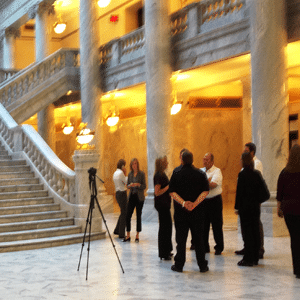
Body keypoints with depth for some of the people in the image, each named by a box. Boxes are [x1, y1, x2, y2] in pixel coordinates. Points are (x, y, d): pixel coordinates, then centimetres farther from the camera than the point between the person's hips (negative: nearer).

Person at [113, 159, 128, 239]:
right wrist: (125, 174, -4)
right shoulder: (120, 173, -15)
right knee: (124, 213, -3)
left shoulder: (115, 173, 13)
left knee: (123, 212, 20)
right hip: (122, 194, -10)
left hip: (118, 193, 10)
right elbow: (127, 183, -10)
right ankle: (121, 234, 0)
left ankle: (117, 230, 23)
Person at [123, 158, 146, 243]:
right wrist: (130, 185, -11)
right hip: (131, 196, 4)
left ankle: (137, 236, 11)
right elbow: (127, 185, 12)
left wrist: (138, 184, -23)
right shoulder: (130, 174, 8)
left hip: (139, 197, -4)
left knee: (138, 216, 2)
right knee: (128, 216, -2)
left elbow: (144, 186, -6)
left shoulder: (141, 174, -5)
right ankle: (128, 236, 6)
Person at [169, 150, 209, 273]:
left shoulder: (176, 173, -1)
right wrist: (195, 203, -12)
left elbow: (172, 191, -8)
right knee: (198, 238, 7)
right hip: (197, 212, 1)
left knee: (181, 239, 5)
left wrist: (183, 203, -14)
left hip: (180, 211, -1)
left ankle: (179, 265, 9)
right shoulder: (200, 174, 1)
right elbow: (205, 191, -7)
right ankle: (202, 265, 11)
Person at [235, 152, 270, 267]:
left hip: (245, 206, -6)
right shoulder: (257, 173, 5)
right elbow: (264, 191, 6)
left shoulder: (242, 174, -12)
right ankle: (255, 258, 18)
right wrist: (258, 201, 15)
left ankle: (248, 259, 0)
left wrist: (237, 207, -8)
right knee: (255, 231, 12)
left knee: (247, 232, -2)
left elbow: (239, 191, -12)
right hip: (256, 206, 6)